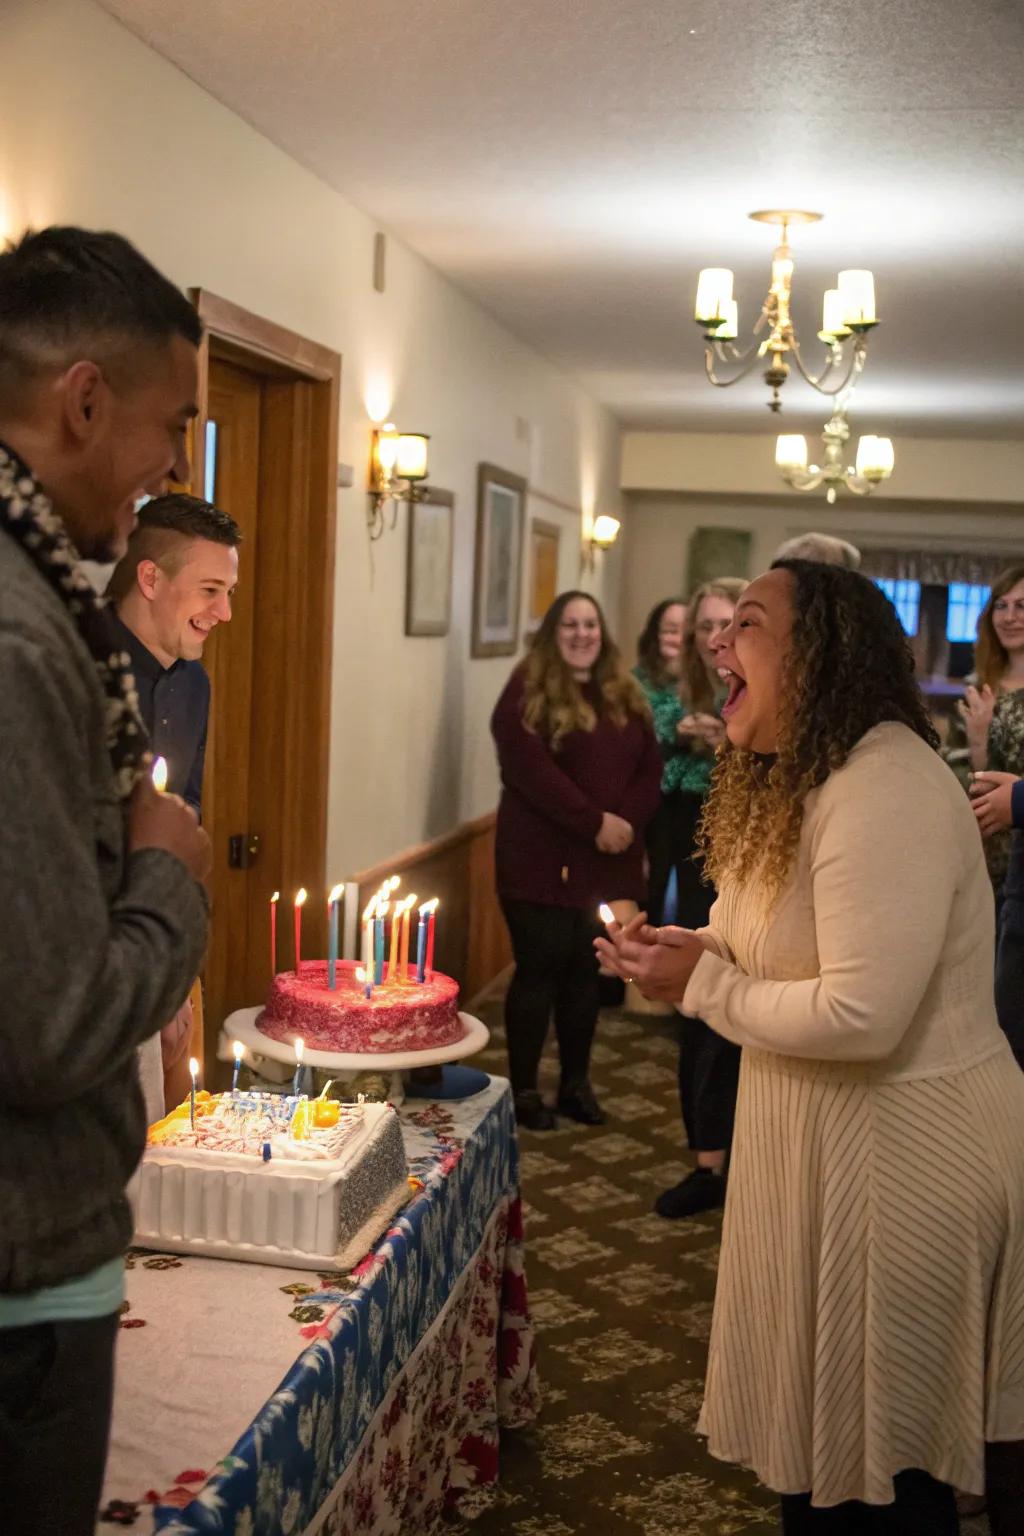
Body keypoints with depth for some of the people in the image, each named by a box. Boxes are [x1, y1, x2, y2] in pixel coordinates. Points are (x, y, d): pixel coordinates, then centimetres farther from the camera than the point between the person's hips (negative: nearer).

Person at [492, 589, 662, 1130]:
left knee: (586, 971, 12)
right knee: (540, 970, -1)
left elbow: (650, 767, 8)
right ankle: (523, 1089, 11)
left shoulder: (625, 696, 14)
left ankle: (576, 1084, 23)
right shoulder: (528, 692, -5)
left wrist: (628, 822, -10)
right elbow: (529, 770, -17)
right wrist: (595, 822, -20)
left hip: (609, 861, 5)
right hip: (542, 859, -5)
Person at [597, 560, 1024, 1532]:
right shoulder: (795, 781, 9)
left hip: (903, 1161, -9)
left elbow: (861, 1015, -29)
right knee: (814, 1433, 23)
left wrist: (703, 987, -17)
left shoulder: (886, 789, -24)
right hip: (818, 1153, 9)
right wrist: (685, 952, -3)